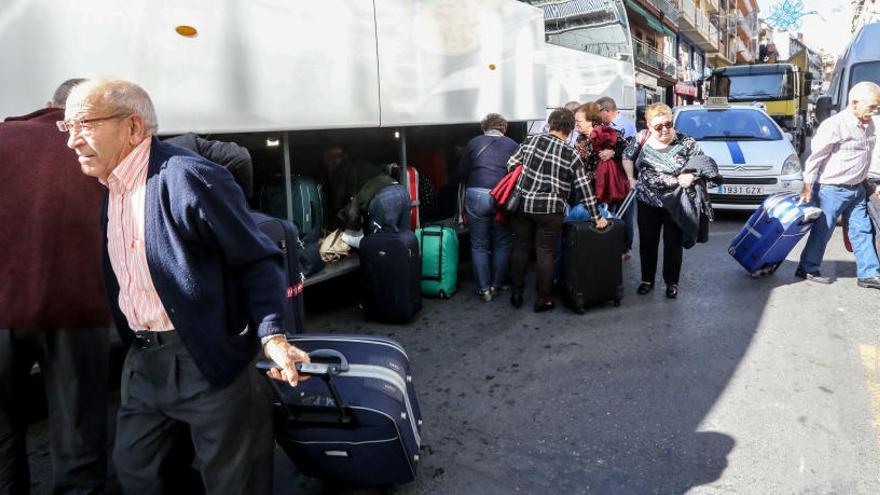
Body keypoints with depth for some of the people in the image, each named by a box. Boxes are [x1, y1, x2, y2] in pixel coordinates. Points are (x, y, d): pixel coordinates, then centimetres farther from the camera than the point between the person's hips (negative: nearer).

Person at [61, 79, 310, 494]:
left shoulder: (187, 177, -19)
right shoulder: (109, 185, 8)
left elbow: (258, 260, -17)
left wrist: (271, 335, -27)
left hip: (209, 363, -8)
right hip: (143, 361, 8)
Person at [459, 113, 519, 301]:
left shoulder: (474, 143, 9)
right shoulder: (513, 145, 10)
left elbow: (462, 172, 11)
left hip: (476, 195, 0)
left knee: (479, 245, 9)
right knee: (502, 244, 15)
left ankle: (483, 289, 10)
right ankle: (496, 285, 19)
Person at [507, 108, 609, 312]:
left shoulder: (531, 140, 2)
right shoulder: (571, 154, -3)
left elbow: (511, 165, 6)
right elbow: (584, 188, -2)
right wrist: (597, 217, 4)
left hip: (522, 204, 3)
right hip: (549, 210, -2)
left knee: (520, 247, 15)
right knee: (545, 252, 8)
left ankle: (517, 293, 25)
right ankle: (543, 299, 16)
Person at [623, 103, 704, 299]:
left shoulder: (686, 143, -13)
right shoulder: (642, 138, -6)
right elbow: (627, 157, 11)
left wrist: (691, 176, -28)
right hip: (647, 202, 3)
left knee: (673, 244, 10)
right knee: (647, 243, 13)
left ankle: (672, 283, 27)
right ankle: (647, 280, 31)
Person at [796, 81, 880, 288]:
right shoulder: (834, 125, -19)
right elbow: (815, 158, -16)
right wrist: (808, 189, -15)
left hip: (856, 189, 8)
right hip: (832, 189, -8)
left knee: (862, 230, 9)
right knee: (822, 231, 3)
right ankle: (807, 269, 17)